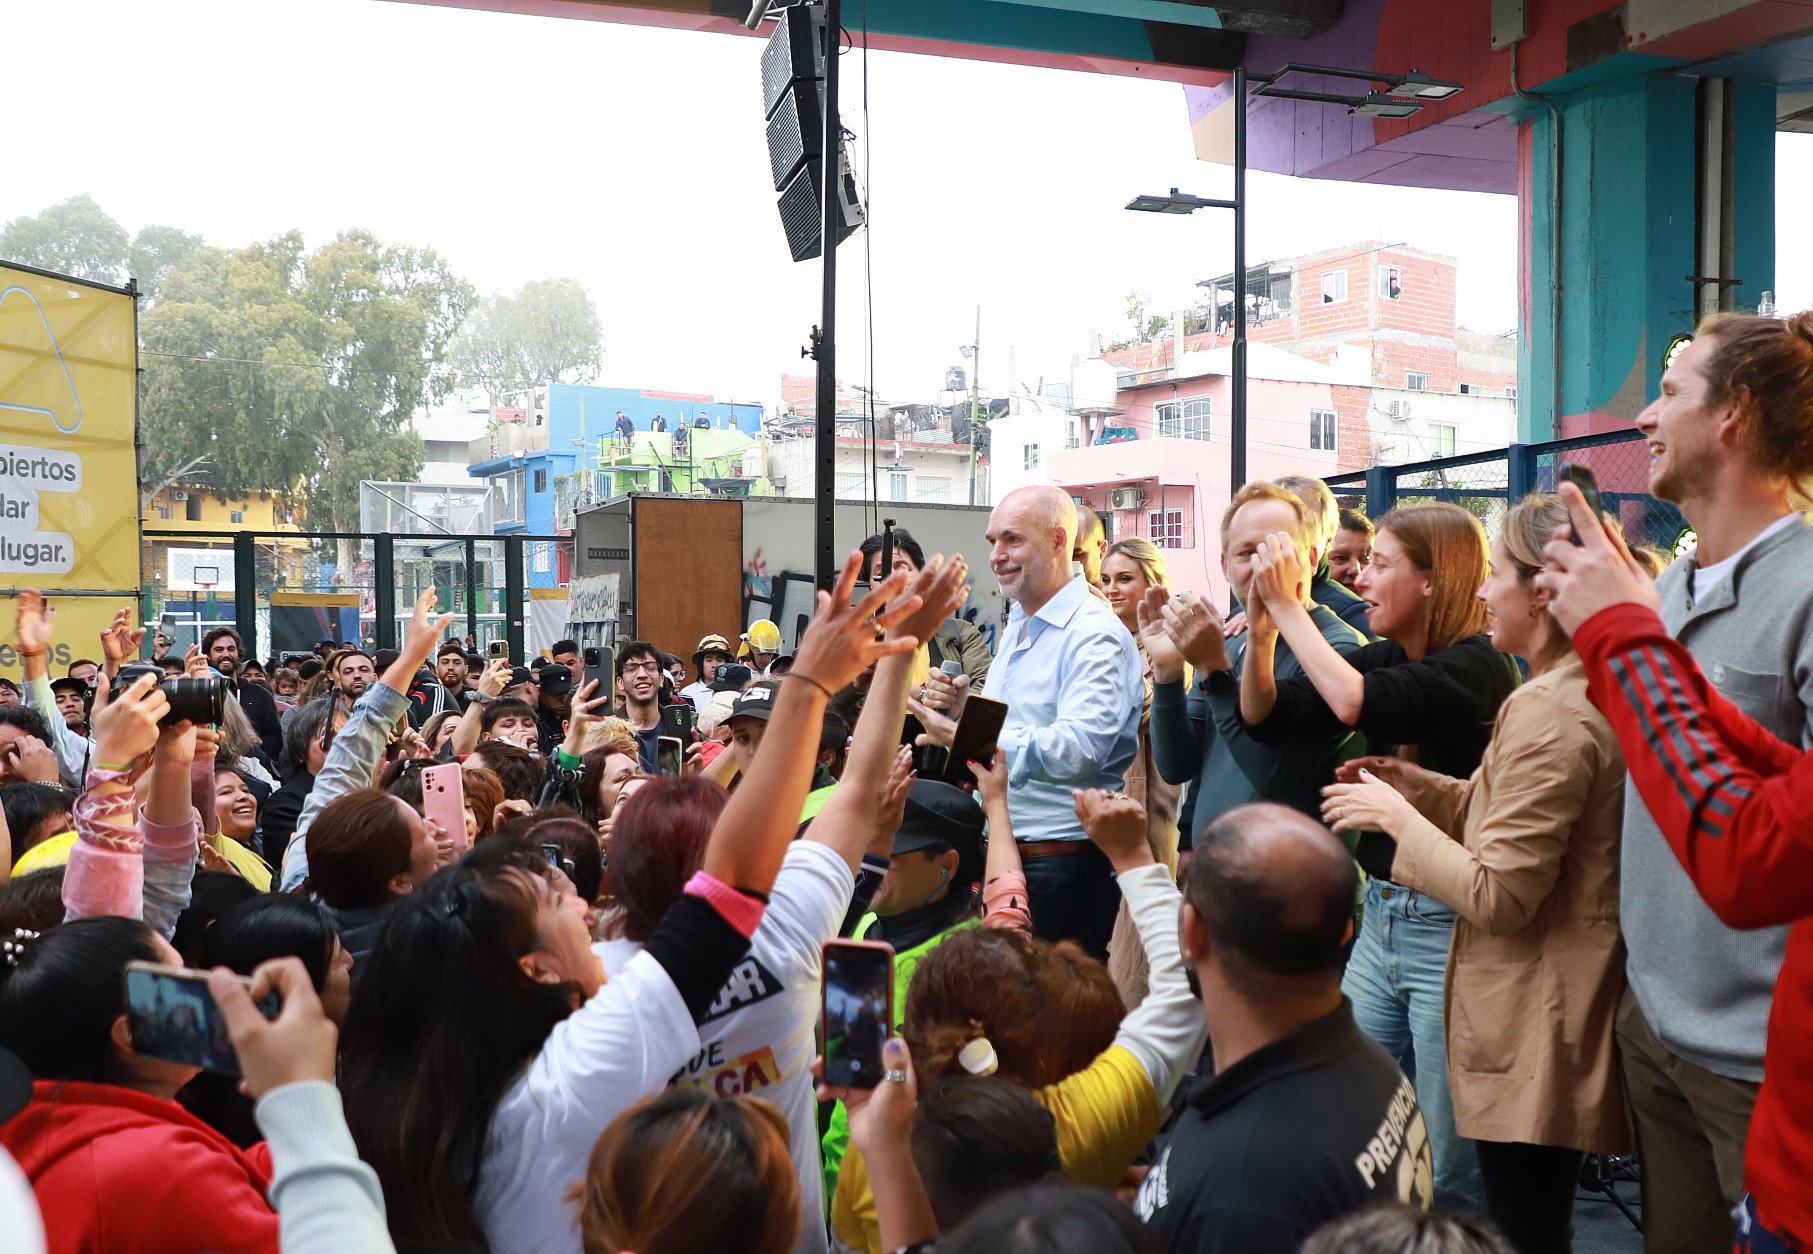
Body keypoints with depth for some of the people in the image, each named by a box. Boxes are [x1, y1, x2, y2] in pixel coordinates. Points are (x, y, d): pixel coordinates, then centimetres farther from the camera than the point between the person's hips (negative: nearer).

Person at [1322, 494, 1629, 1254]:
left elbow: (1497, 895, -22)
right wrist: (1421, 789, 8)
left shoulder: (1548, 712, -22)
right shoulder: (1599, 693, 8)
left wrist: (1394, 816, -11)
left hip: (1533, 1030, -10)